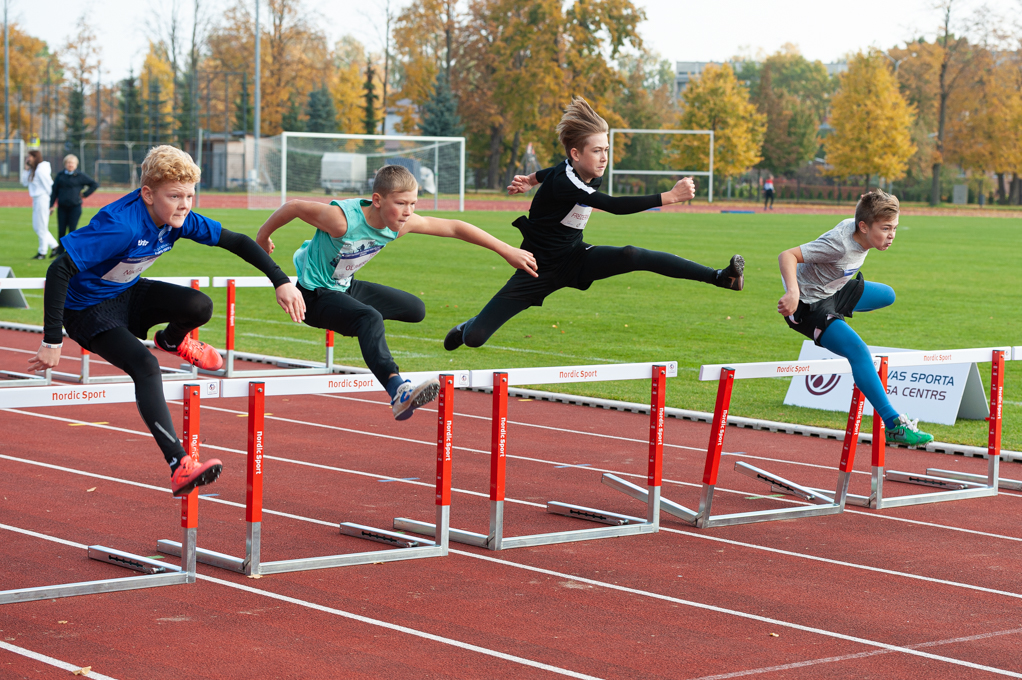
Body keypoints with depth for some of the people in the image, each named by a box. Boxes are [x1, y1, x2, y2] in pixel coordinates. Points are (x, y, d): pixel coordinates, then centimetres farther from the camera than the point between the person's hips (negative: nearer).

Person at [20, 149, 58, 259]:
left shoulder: (41, 170, -16)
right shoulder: (32, 170, 12)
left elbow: (48, 185, -16)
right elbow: (25, 183, 14)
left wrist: (51, 203, -12)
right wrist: (26, 169, 6)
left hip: (42, 199, -10)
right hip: (36, 200, 10)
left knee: (42, 227, -1)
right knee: (36, 227, 14)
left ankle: (42, 252, 7)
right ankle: (54, 246, 18)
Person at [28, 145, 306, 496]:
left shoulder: (179, 219, -13)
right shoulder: (122, 225, -34)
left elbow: (236, 242, 0)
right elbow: (59, 270, -36)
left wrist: (281, 282, -7)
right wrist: (52, 342, -36)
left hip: (130, 294, 6)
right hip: (87, 309, -6)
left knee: (200, 307, -16)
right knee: (145, 366, -29)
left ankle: (172, 340, 23)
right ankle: (179, 467, -35)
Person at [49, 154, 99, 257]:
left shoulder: (80, 176, -1)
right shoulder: (60, 176, 8)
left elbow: (94, 184, 5)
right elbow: (54, 191, 12)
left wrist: (84, 195, 0)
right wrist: (51, 206, 6)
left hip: (75, 207, -3)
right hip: (62, 207, 3)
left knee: (72, 230, -5)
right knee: (61, 231, 2)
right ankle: (60, 251, 16)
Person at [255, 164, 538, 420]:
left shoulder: (403, 223, -14)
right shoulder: (342, 219, -32)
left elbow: (453, 227, -7)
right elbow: (293, 207, -20)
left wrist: (507, 251, -7)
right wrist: (262, 239, -3)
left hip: (345, 287, 8)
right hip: (314, 295, -8)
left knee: (415, 309, 15)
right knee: (370, 318, -36)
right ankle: (399, 393, -52)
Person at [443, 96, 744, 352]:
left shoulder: (582, 170, -5)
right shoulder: (563, 183, -30)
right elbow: (614, 206, -42)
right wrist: (669, 197, -48)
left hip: (575, 259, 5)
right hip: (540, 269, -5)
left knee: (632, 256, -25)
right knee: (475, 338, -11)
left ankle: (719, 277, -33)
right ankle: (467, 327, 28)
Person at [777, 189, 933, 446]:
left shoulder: (856, 227, -8)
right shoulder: (839, 244, -33)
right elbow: (787, 255, -39)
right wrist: (793, 293, -54)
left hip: (833, 290, 10)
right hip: (808, 305, -10)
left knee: (886, 295, 28)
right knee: (859, 351, -28)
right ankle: (894, 425, -30)